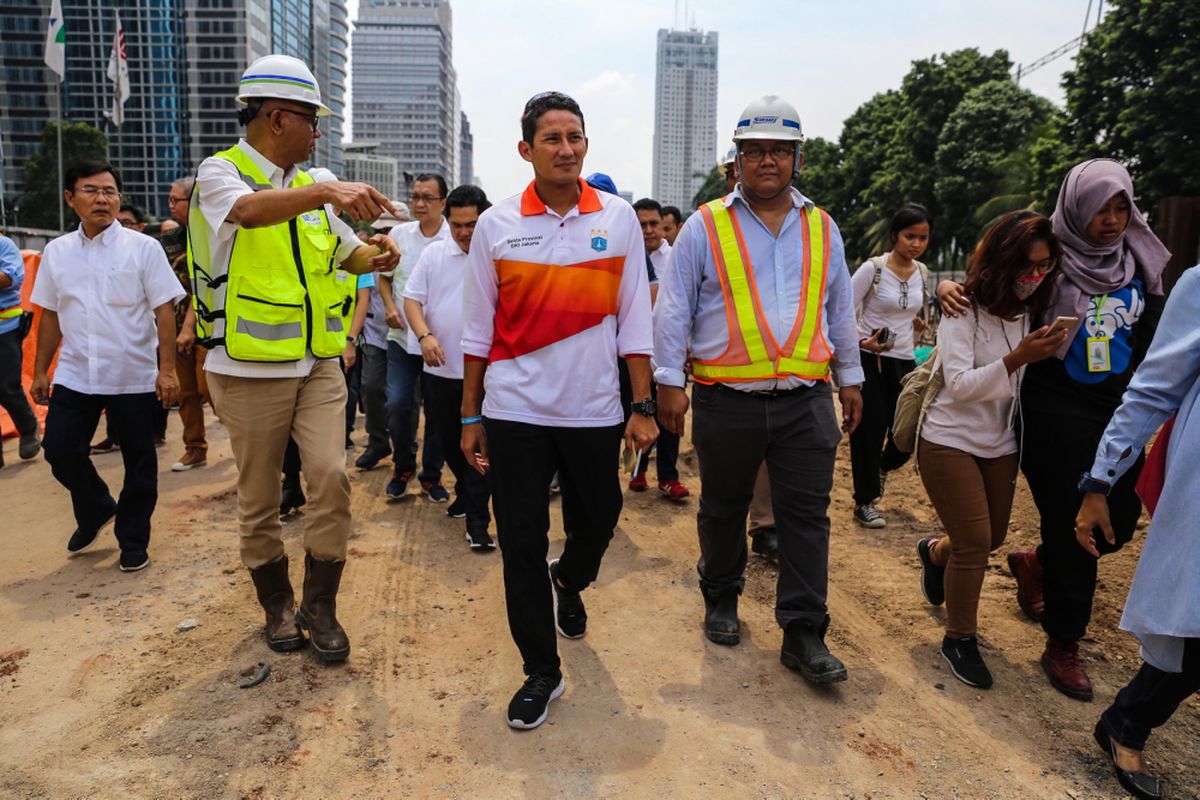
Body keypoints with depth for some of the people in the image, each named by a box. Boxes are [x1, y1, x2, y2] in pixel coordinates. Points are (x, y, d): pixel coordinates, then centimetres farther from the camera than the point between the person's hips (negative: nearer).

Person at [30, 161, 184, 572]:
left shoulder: (143, 248, -4)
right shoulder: (56, 251, 7)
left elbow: (164, 311, -7)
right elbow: (50, 316, 12)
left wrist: (167, 369, -12)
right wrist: (40, 371, 13)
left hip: (133, 377, -3)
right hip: (74, 375, 3)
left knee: (139, 461, 5)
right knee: (59, 450, 2)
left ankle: (133, 540, 22)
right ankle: (96, 511, 31)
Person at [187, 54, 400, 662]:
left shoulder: (308, 187, 12)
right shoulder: (221, 172, -6)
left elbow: (348, 253, 18)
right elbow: (249, 210, -29)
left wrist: (377, 256, -6)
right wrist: (326, 192, -45)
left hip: (318, 364, 4)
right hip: (250, 368, -4)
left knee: (331, 477, -7)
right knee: (258, 497, 8)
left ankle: (319, 606, 11)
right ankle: (277, 604, 28)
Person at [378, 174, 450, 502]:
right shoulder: (399, 234, 5)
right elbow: (384, 276, 18)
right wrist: (390, 307, -1)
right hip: (403, 337, 2)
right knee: (397, 405, -3)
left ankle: (431, 476, 23)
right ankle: (403, 466, 21)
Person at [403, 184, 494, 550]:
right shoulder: (433, 253, 5)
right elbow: (412, 299, 4)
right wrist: (424, 335, -12)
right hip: (440, 369, 4)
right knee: (449, 440, 18)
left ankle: (477, 521, 3)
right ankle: (465, 492, 42)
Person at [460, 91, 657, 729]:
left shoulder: (618, 219, 2)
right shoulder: (496, 226, 0)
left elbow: (634, 318, 3)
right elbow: (478, 327, 5)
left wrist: (643, 407, -1)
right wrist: (470, 417, 5)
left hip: (594, 410, 1)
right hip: (515, 411, -1)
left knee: (596, 523, 15)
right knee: (521, 545, 3)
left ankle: (568, 584, 51)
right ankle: (541, 671, 22)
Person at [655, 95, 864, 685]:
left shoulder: (822, 228, 12)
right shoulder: (705, 226, 1)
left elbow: (840, 309, 19)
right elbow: (673, 308, 0)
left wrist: (849, 378, 18)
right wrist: (669, 381, -6)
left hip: (806, 400, 2)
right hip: (727, 400, -2)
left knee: (807, 515, 2)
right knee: (723, 509, 13)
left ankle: (803, 634, 13)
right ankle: (721, 599, 34)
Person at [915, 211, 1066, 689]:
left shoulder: (1029, 311, 0)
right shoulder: (963, 312, -17)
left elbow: (1027, 381, 8)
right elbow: (960, 385, -23)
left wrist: (1045, 353, -10)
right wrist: (1017, 358, -33)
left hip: (1000, 444, 6)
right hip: (951, 442, -6)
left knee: (992, 538, 17)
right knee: (974, 543, -5)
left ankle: (934, 552, 50)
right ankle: (959, 640, 15)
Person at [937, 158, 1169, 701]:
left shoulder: (1140, 263, 7)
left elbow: (1152, 336, 13)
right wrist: (948, 288, -24)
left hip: (1117, 412, 5)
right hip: (1057, 411, -5)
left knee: (1120, 520, 8)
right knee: (1071, 525, -1)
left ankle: (1035, 564, 38)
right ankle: (1062, 646, 16)